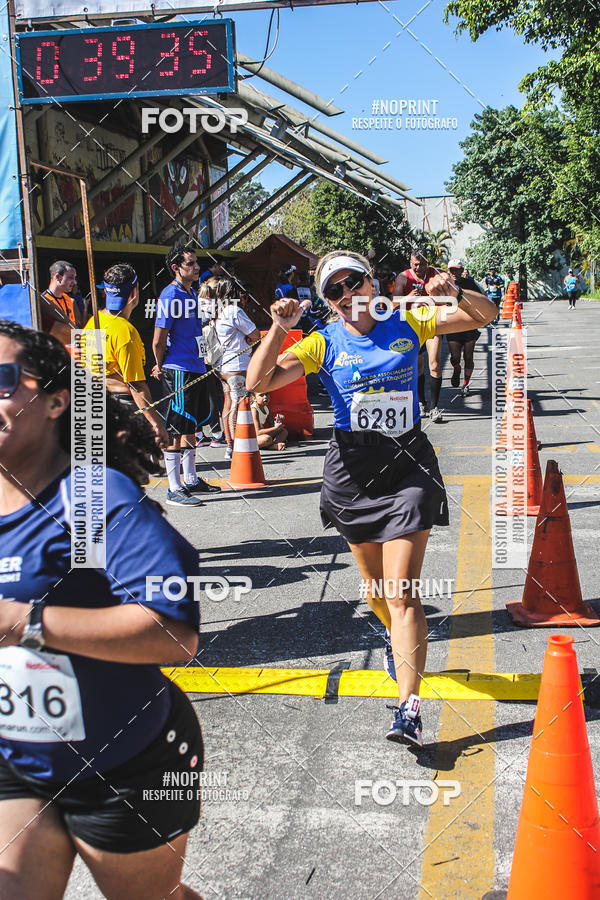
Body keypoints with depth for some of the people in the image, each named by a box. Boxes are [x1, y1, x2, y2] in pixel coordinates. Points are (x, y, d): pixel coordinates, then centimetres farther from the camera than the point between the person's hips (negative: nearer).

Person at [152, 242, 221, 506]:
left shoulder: (192, 293, 14)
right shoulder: (170, 296, -14)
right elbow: (159, 340, -15)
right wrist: (161, 368, 0)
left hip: (196, 368, 9)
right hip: (178, 371, -9)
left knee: (192, 425, 16)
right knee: (177, 429, -5)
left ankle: (191, 480, 28)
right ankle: (174, 489, 0)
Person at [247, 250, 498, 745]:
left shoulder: (408, 324, 2)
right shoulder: (324, 343, 0)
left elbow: (485, 315, 7)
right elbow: (259, 382, -8)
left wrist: (455, 292, -13)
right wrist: (279, 329, -19)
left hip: (408, 464, -2)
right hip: (352, 468, 2)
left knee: (401, 592, -11)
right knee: (374, 584, 17)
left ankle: (409, 708, -10)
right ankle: (403, 642, 49)